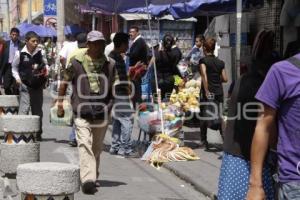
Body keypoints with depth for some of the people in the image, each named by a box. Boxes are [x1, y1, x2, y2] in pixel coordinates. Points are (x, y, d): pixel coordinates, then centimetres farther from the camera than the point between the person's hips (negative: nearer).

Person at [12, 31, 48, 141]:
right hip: (25, 85, -4)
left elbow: (44, 65, 17)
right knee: (24, 108, -12)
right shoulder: (20, 54, -6)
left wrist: (45, 73, -2)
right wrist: (17, 78, -6)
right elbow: (14, 67, 7)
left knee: (38, 110, 12)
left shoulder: (39, 53, 2)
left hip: (38, 85, 4)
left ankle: (38, 134, 23)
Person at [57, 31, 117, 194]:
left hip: (102, 113, 3)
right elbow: (65, 82, 12)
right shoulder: (76, 62, 1)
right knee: (84, 144, -17)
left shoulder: (110, 64, 8)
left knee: (97, 148, 12)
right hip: (81, 113, -3)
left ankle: (93, 177, 28)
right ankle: (87, 179, -25)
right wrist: (60, 102, 12)